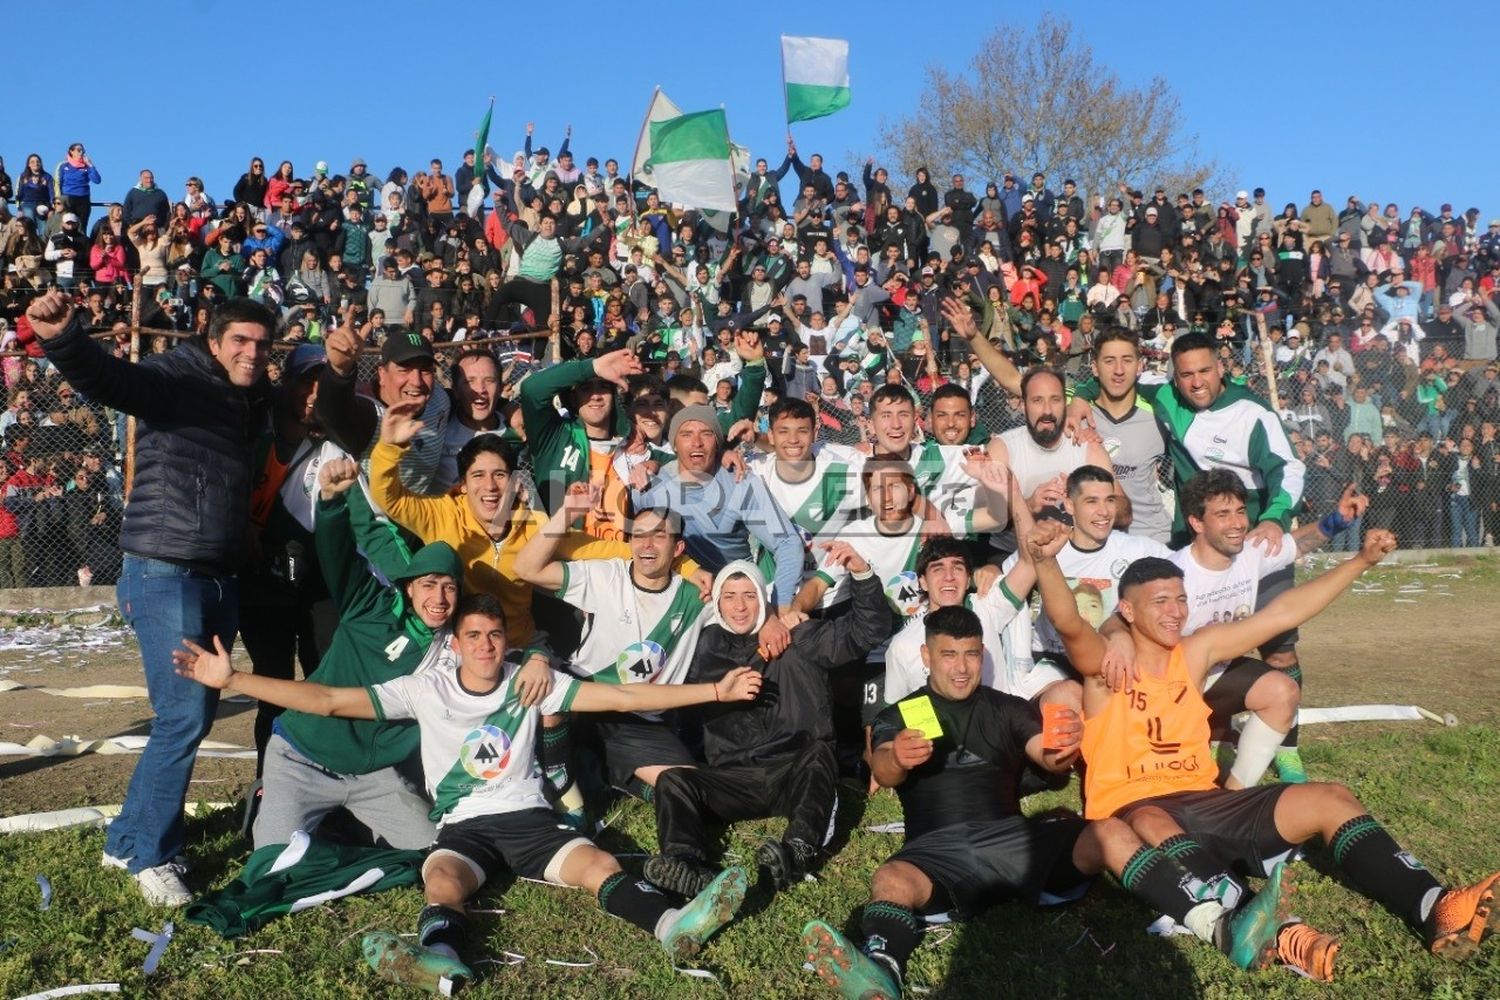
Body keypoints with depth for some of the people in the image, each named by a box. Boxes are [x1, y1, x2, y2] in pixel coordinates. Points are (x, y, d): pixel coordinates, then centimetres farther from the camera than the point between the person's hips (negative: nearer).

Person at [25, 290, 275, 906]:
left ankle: (131, 838, 27)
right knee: (183, 714, -9)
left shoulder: (250, 403, 14)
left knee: (195, 714, 12)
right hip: (165, 574, -8)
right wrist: (61, 338, -48)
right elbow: (105, 378, -27)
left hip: (219, 577, 8)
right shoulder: (176, 380, -8)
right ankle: (147, 853, 8)